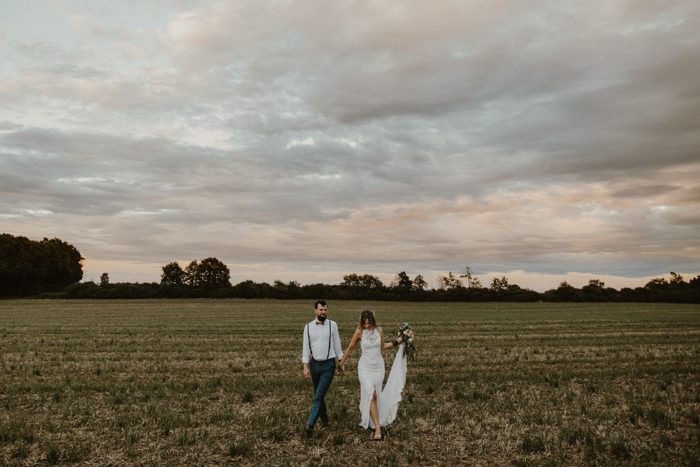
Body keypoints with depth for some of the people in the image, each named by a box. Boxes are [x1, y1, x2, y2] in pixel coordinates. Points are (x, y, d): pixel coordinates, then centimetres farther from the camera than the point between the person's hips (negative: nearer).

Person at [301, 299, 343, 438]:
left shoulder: (332, 325, -2)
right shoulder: (308, 327, 1)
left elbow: (337, 344, 4)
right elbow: (306, 348, 0)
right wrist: (305, 367, -6)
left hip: (328, 365, -3)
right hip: (314, 364, 3)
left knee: (318, 396, -12)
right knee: (318, 395, 15)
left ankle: (310, 425, -14)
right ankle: (324, 419, 34)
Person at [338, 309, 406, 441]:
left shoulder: (379, 330, -4)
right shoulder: (359, 332, -12)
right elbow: (350, 348, 1)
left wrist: (397, 341, 5)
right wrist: (342, 362, 10)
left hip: (378, 367, 4)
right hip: (365, 367, -4)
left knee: (375, 396, 12)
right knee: (372, 395, -16)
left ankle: (364, 415, 38)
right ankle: (378, 428, -15)